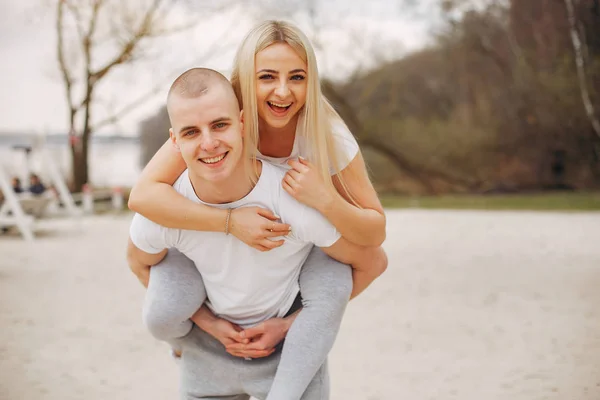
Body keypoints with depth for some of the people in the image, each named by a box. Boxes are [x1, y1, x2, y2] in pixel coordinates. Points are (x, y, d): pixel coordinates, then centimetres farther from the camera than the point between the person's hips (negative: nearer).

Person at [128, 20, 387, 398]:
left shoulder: (329, 135, -26)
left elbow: (375, 234, -20)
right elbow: (143, 195, -34)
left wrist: (324, 198, -39)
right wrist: (230, 220, -43)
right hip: (224, 237, 0)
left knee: (332, 281, -32)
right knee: (164, 315, -21)